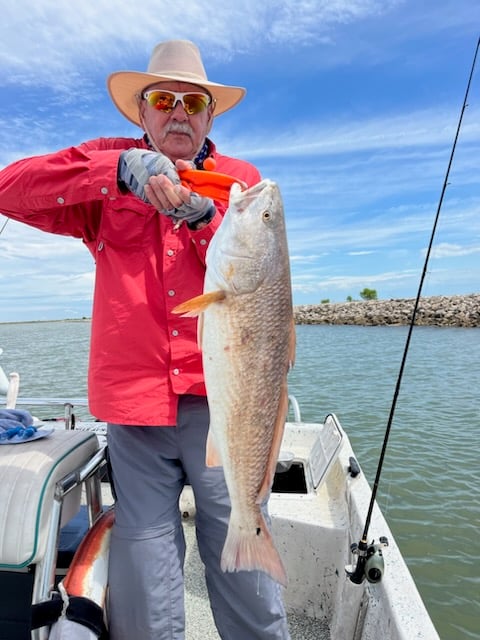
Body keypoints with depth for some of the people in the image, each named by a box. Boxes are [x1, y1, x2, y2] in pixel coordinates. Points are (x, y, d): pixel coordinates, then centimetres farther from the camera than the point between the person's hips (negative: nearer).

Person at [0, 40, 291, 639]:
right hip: (136, 403, 1)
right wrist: (119, 170, -14)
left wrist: (204, 216, -16)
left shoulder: (241, 178, 12)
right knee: (143, 561, 10)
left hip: (221, 397, 0)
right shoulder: (109, 166, 12)